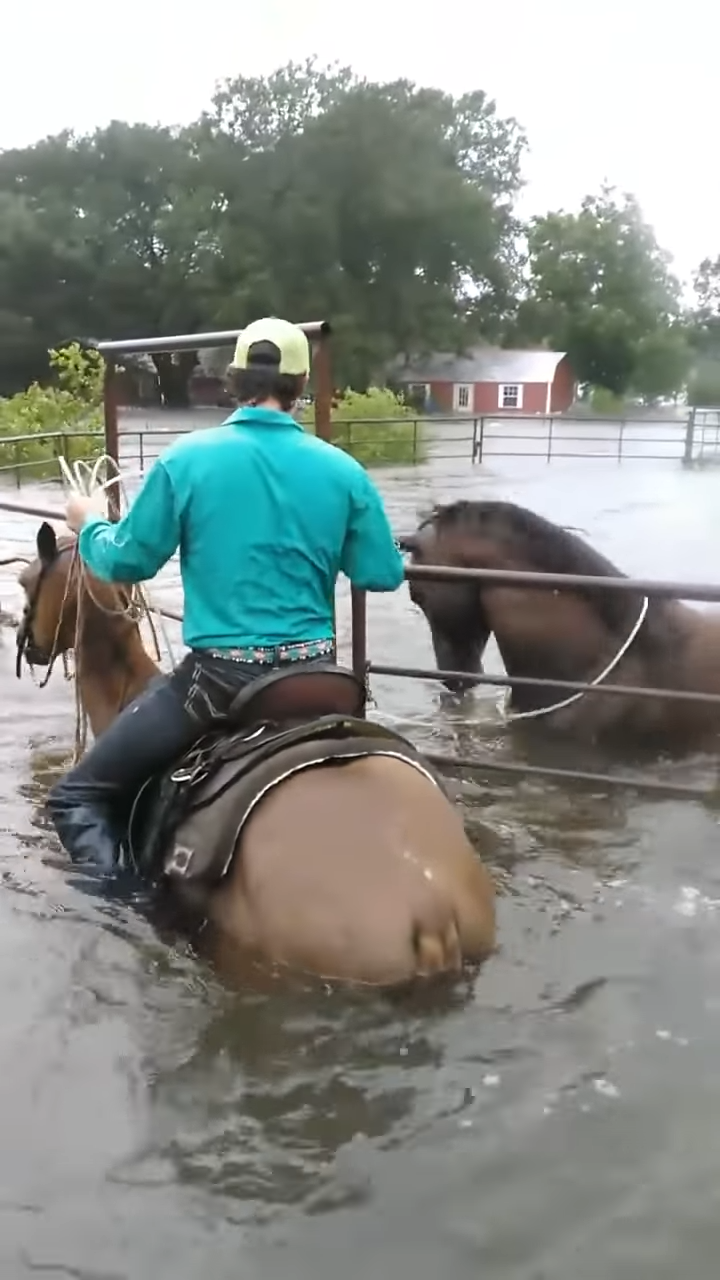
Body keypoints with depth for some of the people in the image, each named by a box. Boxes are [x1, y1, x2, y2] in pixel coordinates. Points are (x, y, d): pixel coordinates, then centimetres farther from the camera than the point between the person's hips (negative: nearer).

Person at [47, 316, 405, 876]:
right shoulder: (343, 471, -1)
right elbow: (383, 575, 4)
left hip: (219, 676, -3)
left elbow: (127, 562, 0)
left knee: (77, 796, 7)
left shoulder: (187, 459, -7)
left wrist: (90, 524, 22)